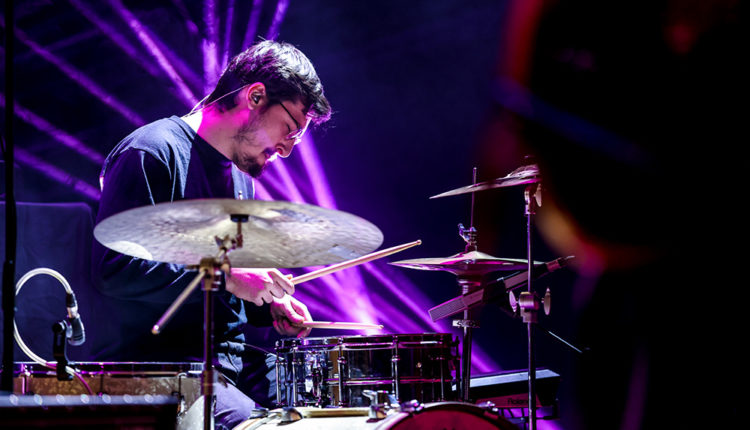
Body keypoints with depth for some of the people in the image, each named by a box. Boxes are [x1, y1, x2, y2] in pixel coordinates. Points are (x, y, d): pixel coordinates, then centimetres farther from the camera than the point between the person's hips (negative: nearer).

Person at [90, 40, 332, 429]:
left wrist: (272, 308, 7)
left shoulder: (240, 176, 19)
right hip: (153, 364, -9)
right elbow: (114, 268, -21)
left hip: (229, 359, 9)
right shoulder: (152, 153, -10)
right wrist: (226, 277, -21)